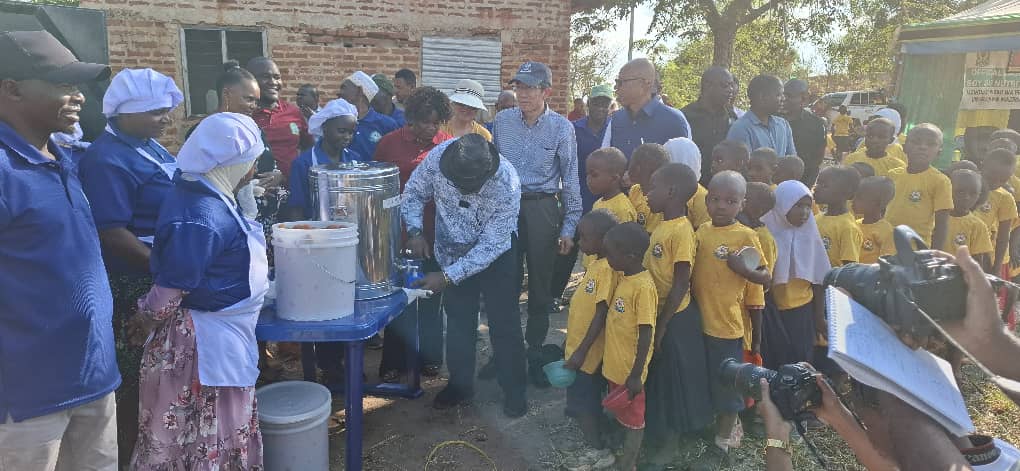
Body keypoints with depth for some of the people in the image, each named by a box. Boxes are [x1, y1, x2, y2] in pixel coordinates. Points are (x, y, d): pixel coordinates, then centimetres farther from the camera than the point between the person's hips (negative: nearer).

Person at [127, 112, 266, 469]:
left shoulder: (203, 193, 4)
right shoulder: (201, 218, -27)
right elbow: (169, 292, -21)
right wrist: (143, 324, -5)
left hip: (220, 335, 10)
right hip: (204, 342, -10)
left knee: (218, 434, 22)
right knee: (206, 440, 8)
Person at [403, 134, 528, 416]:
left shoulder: (507, 185, -33)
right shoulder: (438, 157, -25)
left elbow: (490, 246, -29)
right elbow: (414, 193, -7)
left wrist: (448, 276, -30)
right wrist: (415, 231, -22)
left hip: (495, 253, -3)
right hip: (452, 251, 3)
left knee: (504, 323, 2)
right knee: (458, 321, 13)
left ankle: (514, 390, 18)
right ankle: (460, 384, 29)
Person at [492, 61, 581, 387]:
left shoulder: (562, 128, -6)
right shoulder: (502, 121, 2)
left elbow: (570, 181, -2)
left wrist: (569, 227, -4)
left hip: (542, 210, -2)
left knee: (540, 285, 8)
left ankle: (534, 353, 23)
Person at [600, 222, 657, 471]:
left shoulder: (643, 287, -23)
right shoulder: (623, 277, 3)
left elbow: (645, 334, -22)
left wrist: (636, 375, -20)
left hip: (629, 370, -8)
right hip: (615, 364, 8)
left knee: (633, 418, 9)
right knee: (620, 414, 22)